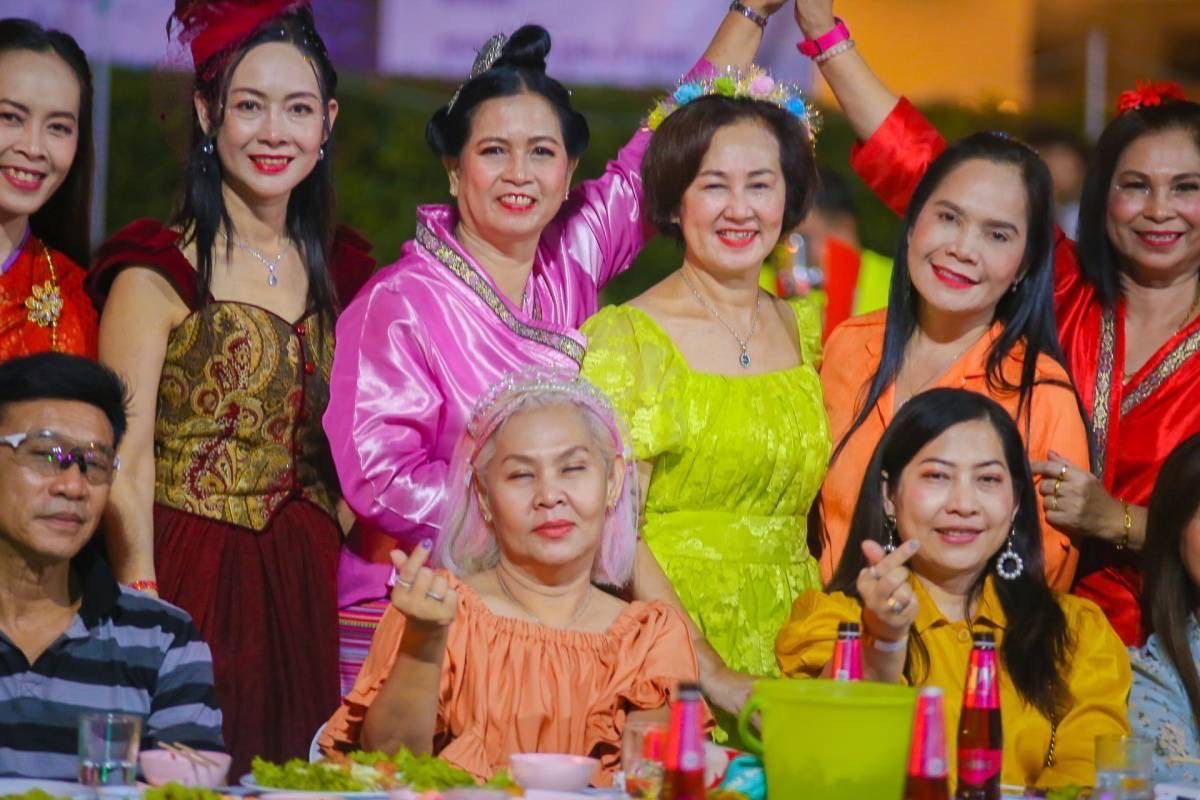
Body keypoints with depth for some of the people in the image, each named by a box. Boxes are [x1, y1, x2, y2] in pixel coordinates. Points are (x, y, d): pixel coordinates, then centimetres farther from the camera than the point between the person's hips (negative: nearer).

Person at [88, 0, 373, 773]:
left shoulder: (340, 269, 12)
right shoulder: (157, 272, -5)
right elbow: (126, 462, -10)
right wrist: (143, 613, -19)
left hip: (307, 592, 5)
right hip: (191, 585, -5)